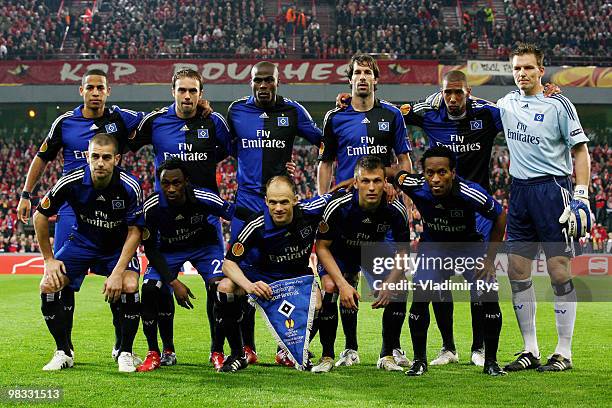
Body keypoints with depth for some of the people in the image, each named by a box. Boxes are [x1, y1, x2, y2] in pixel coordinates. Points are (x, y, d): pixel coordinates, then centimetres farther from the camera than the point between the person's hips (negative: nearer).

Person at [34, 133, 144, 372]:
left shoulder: (130, 187, -25)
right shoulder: (71, 182, -22)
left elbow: (134, 232, -17)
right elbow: (40, 216, -8)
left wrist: (118, 272, -26)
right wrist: (49, 260, -6)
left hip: (118, 247, -2)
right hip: (81, 241, 2)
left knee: (130, 286, -28)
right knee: (49, 286, -16)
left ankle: (126, 353, -7)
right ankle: (64, 352, 2)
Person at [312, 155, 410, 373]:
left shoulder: (396, 210, -28)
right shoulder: (338, 206, -34)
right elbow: (322, 247, -22)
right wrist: (342, 284, -31)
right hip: (339, 251, -2)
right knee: (329, 289, -27)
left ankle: (389, 355, -2)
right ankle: (327, 356, -11)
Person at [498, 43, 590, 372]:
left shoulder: (558, 104, -4)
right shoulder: (507, 104, 12)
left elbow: (580, 151, -3)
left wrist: (581, 196, -12)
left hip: (551, 188, -6)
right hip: (519, 191, 6)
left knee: (559, 271, -5)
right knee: (517, 271, 5)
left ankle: (564, 352, 2)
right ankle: (530, 351, 14)